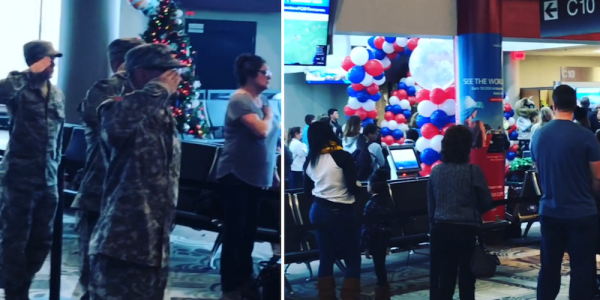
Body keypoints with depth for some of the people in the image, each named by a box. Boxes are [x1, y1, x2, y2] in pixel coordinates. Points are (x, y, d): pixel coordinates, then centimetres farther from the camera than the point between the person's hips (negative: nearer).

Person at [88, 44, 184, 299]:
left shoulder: (166, 117, 15)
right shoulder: (120, 108, -9)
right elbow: (116, 120, -35)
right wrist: (160, 88, -20)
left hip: (156, 249, 8)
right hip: (121, 248, -8)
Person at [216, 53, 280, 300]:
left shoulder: (260, 100, 12)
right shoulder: (240, 99, -14)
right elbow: (261, 131, -25)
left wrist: (273, 173, 18)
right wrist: (270, 115, -5)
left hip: (255, 176, 8)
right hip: (237, 176, -8)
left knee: (249, 231, 15)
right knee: (234, 232, -1)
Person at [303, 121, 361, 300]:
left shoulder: (310, 161, 3)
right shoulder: (343, 157, -14)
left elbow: (308, 191, 11)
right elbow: (353, 189, -14)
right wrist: (360, 186, 8)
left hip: (318, 211, 6)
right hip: (340, 212, -6)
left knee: (326, 259, 13)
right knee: (353, 260, 6)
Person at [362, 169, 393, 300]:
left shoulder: (371, 204, -16)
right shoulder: (387, 201, 6)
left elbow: (367, 227, -17)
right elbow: (390, 222, 11)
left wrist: (366, 246, -13)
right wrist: (388, 243, 17)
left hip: (375, 240, -7)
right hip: (384, 239, 8)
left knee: (379, 267, -2)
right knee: (381, 266, 16)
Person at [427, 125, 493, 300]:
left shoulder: (436, 171, 3)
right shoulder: (473, 171, -9)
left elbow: (431, 206, 9)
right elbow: (487, 203, -2)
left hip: (441, 229, 3)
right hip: (467, 230, -3)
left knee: (443, 279, 8)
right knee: (466, 279, 7)